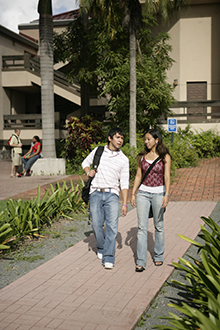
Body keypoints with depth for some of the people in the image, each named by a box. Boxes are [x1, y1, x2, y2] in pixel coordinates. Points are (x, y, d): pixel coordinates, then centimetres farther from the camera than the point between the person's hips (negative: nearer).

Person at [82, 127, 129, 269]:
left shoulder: (124, 159, 6)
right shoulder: (98, 151, 7)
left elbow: (125, 183, 5)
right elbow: (85, 162, 23)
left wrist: (125, 204, 0)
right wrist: (89, 171, -1)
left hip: (112, 195, -1)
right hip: (96, 193, 1)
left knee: (112, 226, -11)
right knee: (97, 225, 3)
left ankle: (109, 259, -8)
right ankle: (101, 248, 31)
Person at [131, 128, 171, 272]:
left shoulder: (165, 157, -3)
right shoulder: (142, 156, 6)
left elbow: (167, 177, -8)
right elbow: (138, 176, 9)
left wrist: (167, 195, -18)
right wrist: (133, 194, 5)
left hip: (158, 193, -2)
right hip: (143, 192, 2)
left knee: (159, 226, 10)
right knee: (142, 227, -3)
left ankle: (159, 256, 27)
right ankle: (141, 262, -2)